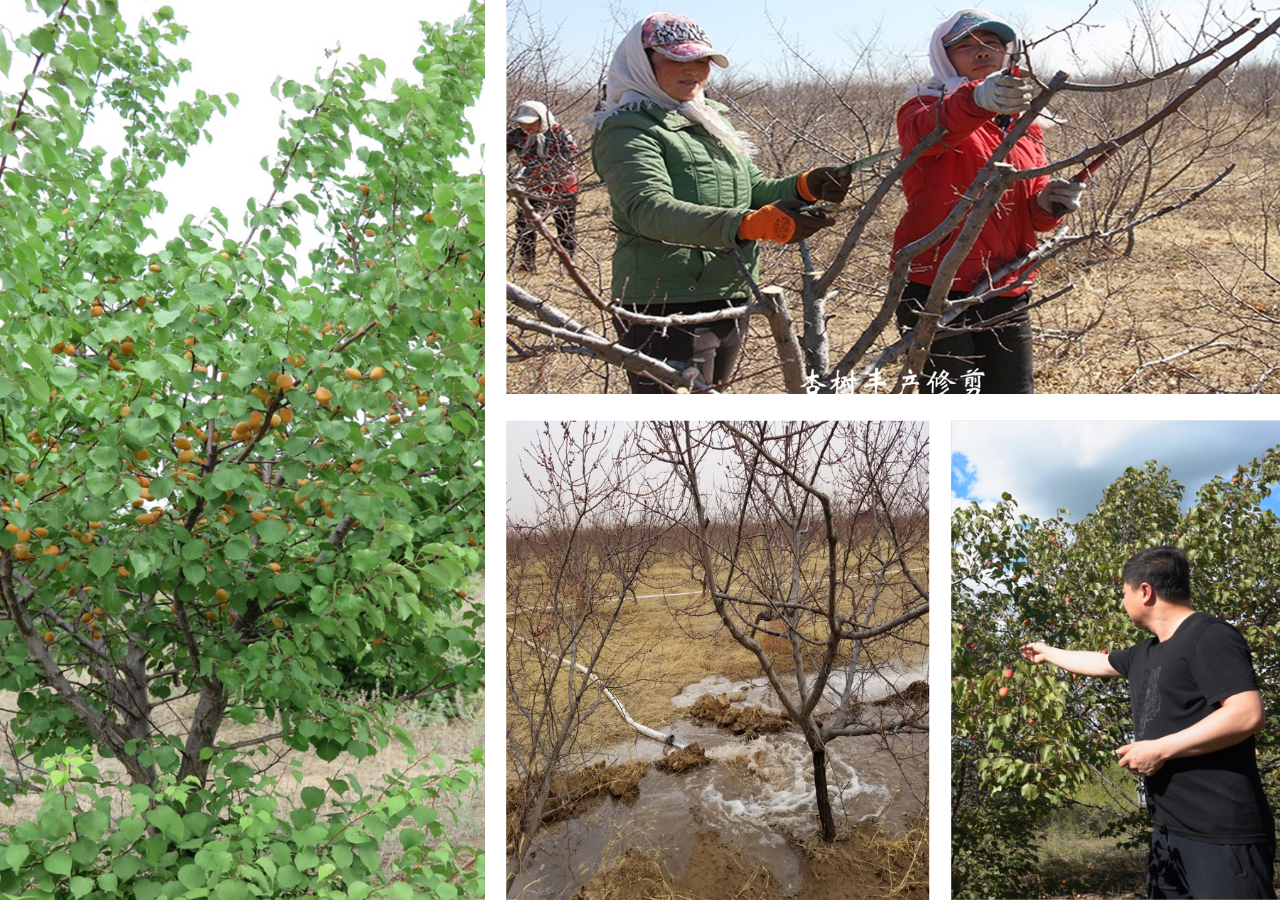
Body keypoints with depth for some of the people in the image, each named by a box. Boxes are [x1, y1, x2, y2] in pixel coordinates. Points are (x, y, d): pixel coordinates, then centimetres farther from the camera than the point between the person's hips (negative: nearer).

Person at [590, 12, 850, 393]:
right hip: (666, 309, -9)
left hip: (730, 304, 9)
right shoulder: (627, 129, -10)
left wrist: (805, 187, -8)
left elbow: (754, 189, 16)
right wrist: (752, 224, -38)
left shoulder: (713, 123, 19)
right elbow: (650, 210, -26)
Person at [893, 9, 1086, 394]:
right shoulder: (925, 108, -2)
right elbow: (929, 130, -29)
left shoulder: (1024, 124, 16)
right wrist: (977, 99, -52)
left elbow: (1032, 216, 18)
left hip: (1006, 296, 6)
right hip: (935, 293, -6)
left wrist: (1048, 204, -8)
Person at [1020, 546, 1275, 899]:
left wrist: (1160, 749, -20)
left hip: (1221, 833, -10)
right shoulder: (1147, 653, 17)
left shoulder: (1210, 637, -12)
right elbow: (1098, 662, 39)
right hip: (1169, 829, 10)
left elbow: (1248, 714, -23)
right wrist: (1048, 653, 52)